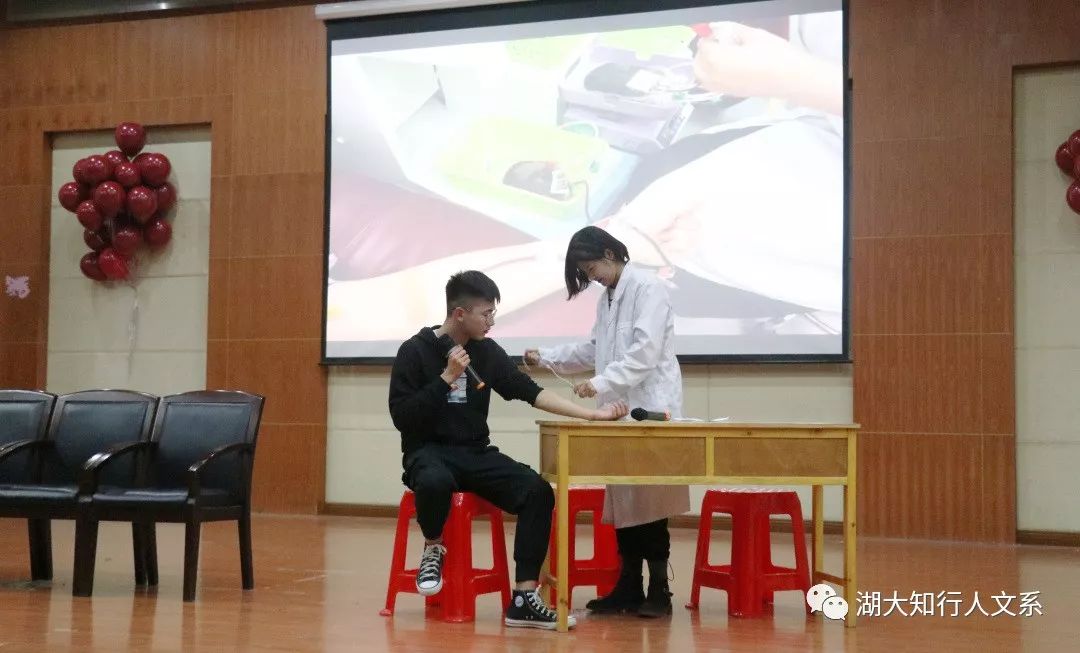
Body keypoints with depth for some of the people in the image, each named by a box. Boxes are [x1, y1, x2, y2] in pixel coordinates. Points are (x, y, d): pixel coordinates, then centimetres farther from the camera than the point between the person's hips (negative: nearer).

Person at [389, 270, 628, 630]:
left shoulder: (487, 351, 6)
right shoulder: (415, 351, -7)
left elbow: (531, 392, 3)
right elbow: (401, 416, -12)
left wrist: (591, 414, -5)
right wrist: (447, 377, -18)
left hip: (476, 454, 5)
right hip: (428, 453, -5)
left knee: (538, 492, -20)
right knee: (435, 482, -41)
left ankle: (523, 598, -18)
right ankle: (433, 548, -7)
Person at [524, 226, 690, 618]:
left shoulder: (648, 288, -10)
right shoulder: (608, 299, 16)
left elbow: (645, 350, -20)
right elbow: (594, 351, 22)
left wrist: (602, 383, -27)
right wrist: (546, 357, 15)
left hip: (651, 410, -8)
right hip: (620, 411, 8)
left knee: (649, 500, -6)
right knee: (622, 499, 7)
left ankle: (659, 590, 1)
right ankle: (629, 587, 12)